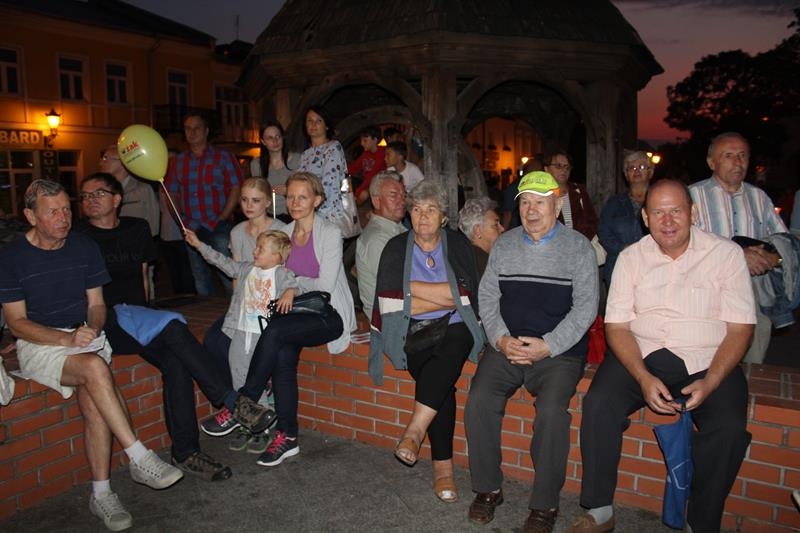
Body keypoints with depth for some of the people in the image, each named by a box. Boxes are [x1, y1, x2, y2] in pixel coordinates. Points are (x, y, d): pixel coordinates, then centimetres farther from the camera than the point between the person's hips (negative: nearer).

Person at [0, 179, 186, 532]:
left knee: (94, 403, -25)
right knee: (95, 367, -34)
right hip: (39, 345, -3)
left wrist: (92, 328, -12)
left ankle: (101, 494, -14)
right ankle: (139, 458, -29)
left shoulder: (84, 247, 7)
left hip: (84, 338, 3)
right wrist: (67, 339, -20)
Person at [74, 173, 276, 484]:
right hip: (106, 325, -4)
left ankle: (185, 453, -19)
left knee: (175, 363, -25)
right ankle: (232, 403, -27)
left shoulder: (137, 229, 17)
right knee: (173, 329, -31)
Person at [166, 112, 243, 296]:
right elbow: (171, 194, 14)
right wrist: (182, 221, 0)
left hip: (219, 227, -4)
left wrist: (222, 217, -10)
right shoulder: (177, 161, 14)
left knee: (228, 277, -7)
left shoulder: (223, 157, 5)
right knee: (201, 284, 11)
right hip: (192, 230, 4)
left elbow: (236, 188, -2)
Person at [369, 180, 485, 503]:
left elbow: (466, 296, -6)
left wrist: (413, 287, -6)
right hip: (410, 332, 0)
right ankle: (443, 464, -20)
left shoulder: (458, 245, 9)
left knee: (451, 349, -34)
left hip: (455, 328, 1)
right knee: (439, 377, -27)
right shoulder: (396, 247, 7)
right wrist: (445, 298, -5)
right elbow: (389, 304, -5)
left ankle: (415, 430, -33)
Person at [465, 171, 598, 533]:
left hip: (559, 351, -3)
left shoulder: (579, 247, 3)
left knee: (551, 411, -27)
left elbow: (585, 306, -3)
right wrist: (501, 339, -6)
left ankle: (545, 504, -7)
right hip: (506, 346, 3)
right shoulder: (503, 245, 13)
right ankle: (488, 488, 1)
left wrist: (547, 346, -13)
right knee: (478, 401, -20)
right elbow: (487, 296, 11)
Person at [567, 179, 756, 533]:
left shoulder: (727, 254, 1)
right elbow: (617, 326, 0)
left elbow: (740, 328, -2)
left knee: (729, 428, -27)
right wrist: (644, 378, -16)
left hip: (708, 361, 0)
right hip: (641, 356, 1)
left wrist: (709, 383, -17)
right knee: (598, 404, -24)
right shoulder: (631, 257, 5)